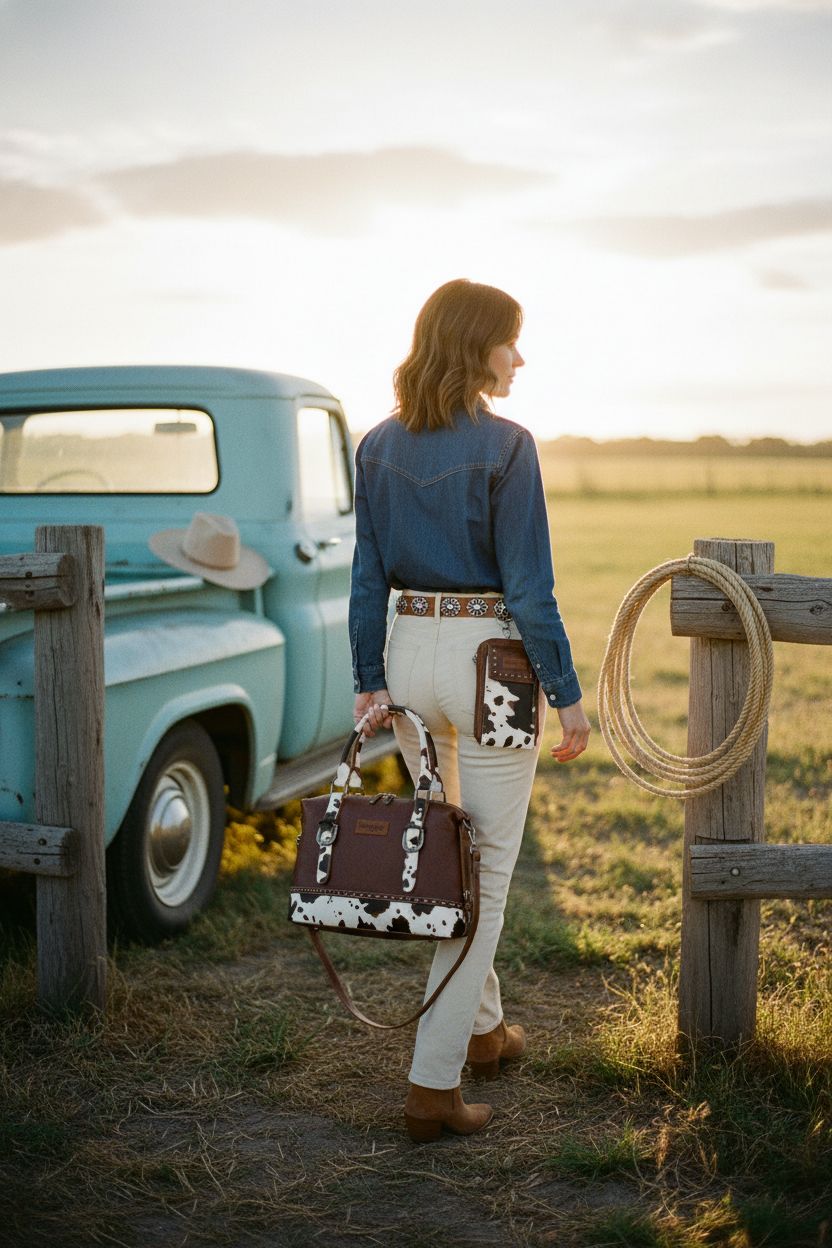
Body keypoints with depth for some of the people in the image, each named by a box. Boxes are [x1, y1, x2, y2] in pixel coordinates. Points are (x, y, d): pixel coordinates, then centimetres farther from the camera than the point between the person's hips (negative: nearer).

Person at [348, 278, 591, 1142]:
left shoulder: (378, 447, 4)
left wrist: (370, 682, 8)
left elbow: (367, 577, 5)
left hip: (409, 656, 6)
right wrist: (567, 695, -8)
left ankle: (481, 1028, 38)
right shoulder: (504, 446, -13)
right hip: (489, 658, -6)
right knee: (486, 869, 2)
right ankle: (433, 1085, 2)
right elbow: (528, 587, -15)